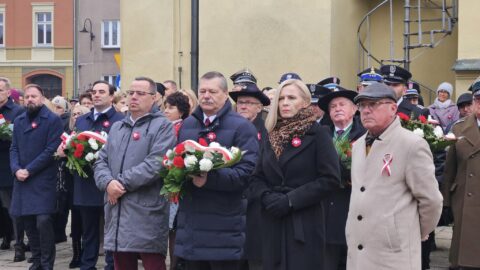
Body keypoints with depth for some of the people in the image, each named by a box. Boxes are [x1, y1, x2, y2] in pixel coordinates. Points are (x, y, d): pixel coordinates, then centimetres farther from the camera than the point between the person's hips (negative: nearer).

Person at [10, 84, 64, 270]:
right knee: (28, 221, 8)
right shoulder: (19, 121, 14)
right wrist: (16, 169, -7)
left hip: (43, 179, -6)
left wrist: (29, 170, -14)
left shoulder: (53, 120, -5)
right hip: (22, 180, 6)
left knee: (43, 220, -13)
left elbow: (51, 150, -11)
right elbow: (14, 148, 11)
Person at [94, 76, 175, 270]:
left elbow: (156, 164, -16)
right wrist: (108, 182, -9)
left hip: (147, 215, -6)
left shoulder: (162, 126, -3)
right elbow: (101, 161, 13)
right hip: (117, 214, 6)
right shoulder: (117, 127, 20)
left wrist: (123, 183, -15)